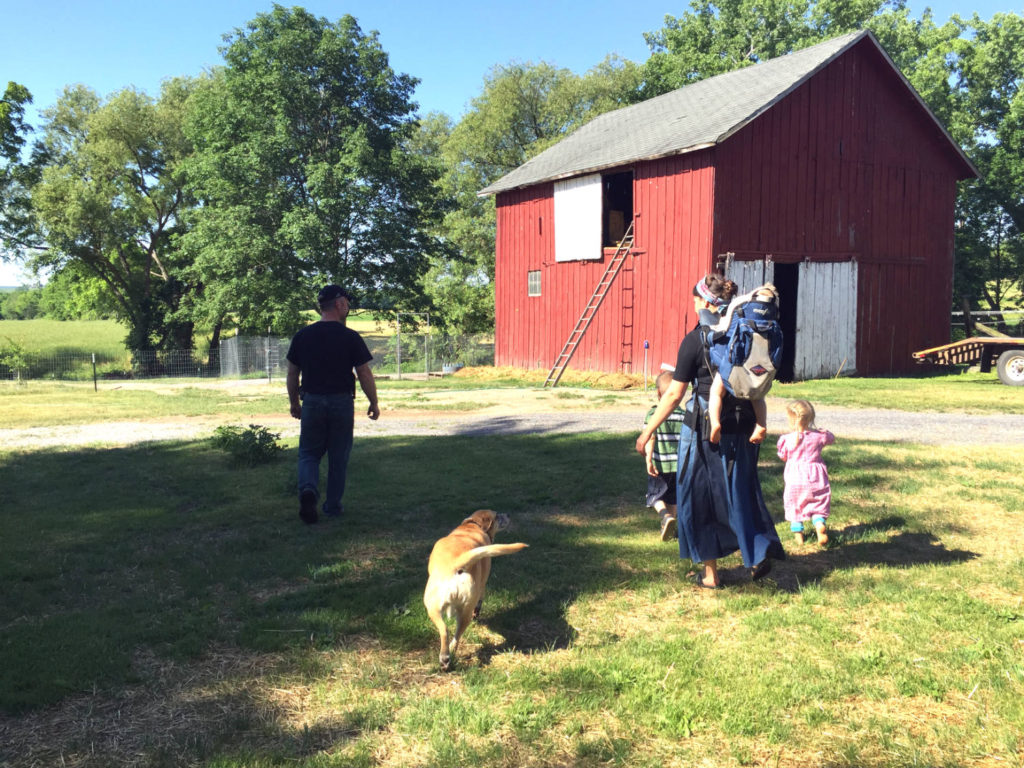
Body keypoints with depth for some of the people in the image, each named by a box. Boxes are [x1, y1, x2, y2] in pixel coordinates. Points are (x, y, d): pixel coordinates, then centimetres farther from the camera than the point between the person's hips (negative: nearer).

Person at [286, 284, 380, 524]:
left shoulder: (302, 336, 2)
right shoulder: (350, 338, -7)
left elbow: (292, 374, 8)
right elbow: (364, 374, -6)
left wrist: (294, 403, 20)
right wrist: (374, 403, 6)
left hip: (312, 403, 2)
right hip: (342, 403, -2)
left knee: (309, 453, 12)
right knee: (338, 458, 11)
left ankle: (308, 489, -14)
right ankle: (333, 506, 18)